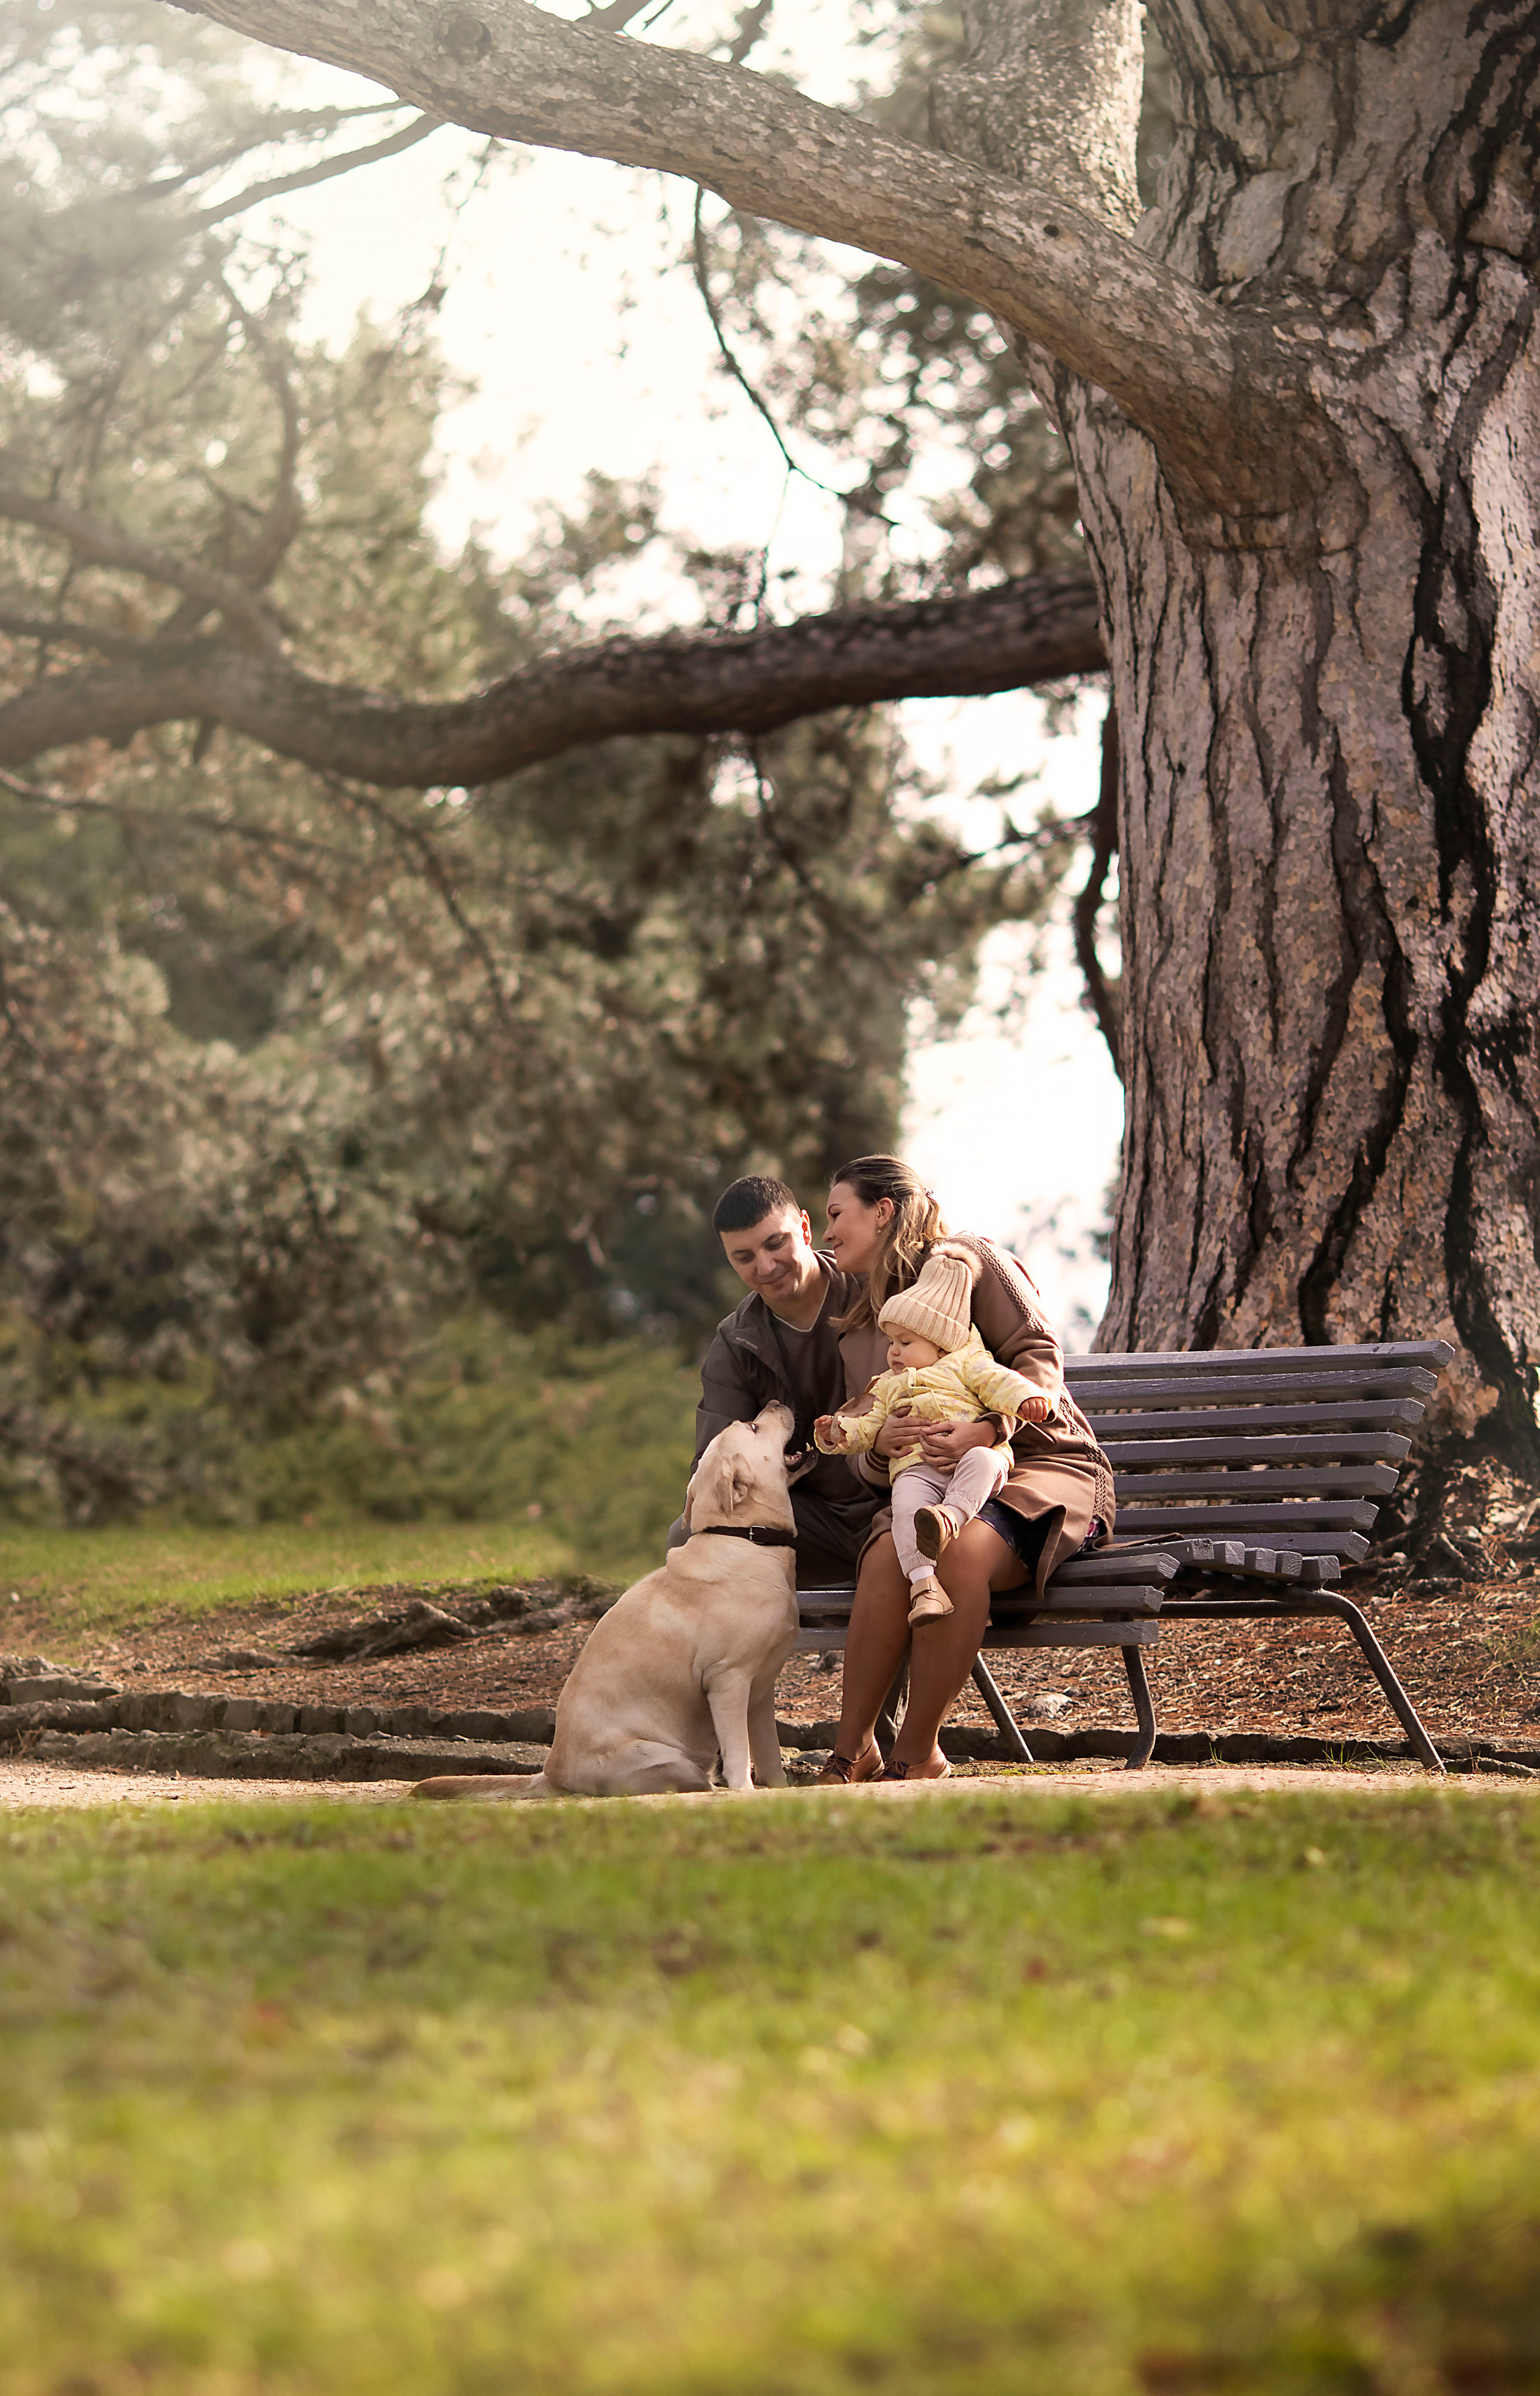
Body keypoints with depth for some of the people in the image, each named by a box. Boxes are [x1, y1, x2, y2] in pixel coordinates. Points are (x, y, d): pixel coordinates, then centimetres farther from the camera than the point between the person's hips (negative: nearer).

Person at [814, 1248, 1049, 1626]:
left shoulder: (965, 1363, 20)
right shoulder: (887, 1387, 33)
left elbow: (997, 1382, 5)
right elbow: (867, 1429, 26)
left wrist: (1025, 1397, -14)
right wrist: (840, 1433, 6)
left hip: (970, 1456, -1)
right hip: (916, 1467, 1)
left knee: (983, 1460, -37)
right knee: (906, 1504, -31)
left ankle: (951, 1517, -56)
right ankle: (924, 1584, -44)